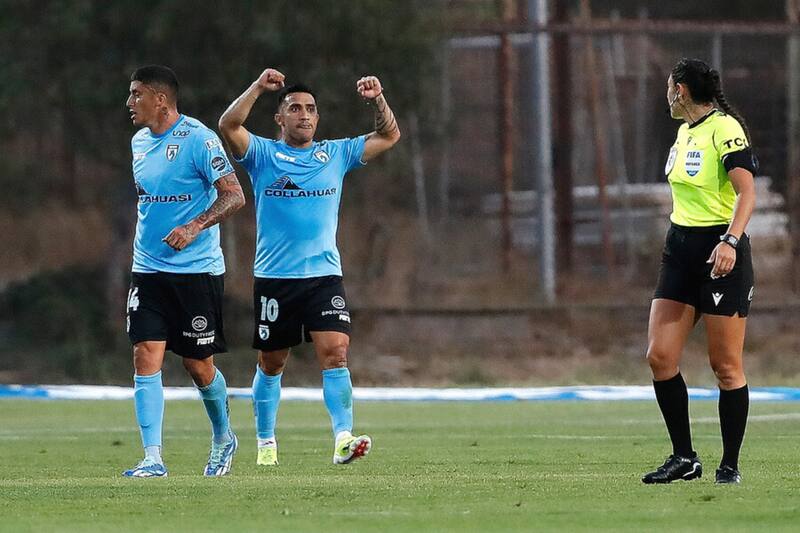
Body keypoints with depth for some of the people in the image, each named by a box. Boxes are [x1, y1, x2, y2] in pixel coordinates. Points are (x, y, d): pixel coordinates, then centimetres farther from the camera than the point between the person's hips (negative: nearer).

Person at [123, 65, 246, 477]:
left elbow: (234, 196, -17)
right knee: (146, 357, -8)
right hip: (148, 270, 6)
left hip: (197, 271, -6)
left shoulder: (198, 140, -12)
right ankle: (153, 458, -10)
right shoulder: (140, 142, 11)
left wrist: (195, 227, -29)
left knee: (198, 365, 3)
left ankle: (223, 439, 30)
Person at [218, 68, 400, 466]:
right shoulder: (263, 154, 2)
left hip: (324, 276, 1)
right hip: (273, 279, -1)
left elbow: (389, 136, 11)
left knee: (335, 353, -16)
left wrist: (378, 100, -6)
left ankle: (343, 439, -24)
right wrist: (259, 87, -23)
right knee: (271, 365, 8)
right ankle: (265, 443, 24)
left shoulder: (336, 154, 11)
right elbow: (228, 126, -14)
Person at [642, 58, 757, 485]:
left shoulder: (724, 129, -12)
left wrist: (730, 241, -34)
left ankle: (730, 466, 5)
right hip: (681, 249, 9)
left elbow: (747, 193, -21)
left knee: (725, 365, -3)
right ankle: (684, 458, 7)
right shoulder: (685, 132, 15)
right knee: (660, 357, -1)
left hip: (721, 252, -9)